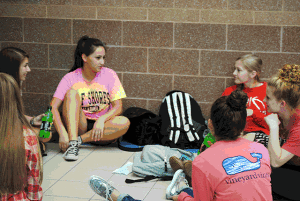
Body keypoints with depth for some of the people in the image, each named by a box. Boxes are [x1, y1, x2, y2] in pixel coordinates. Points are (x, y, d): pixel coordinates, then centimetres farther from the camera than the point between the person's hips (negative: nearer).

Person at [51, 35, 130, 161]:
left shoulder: (109, 75, -1)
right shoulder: (71, 78, -5)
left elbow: (118, 107, -6)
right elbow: (53, 107, -13)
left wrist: (102, 119, -27)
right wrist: (62, 133, -29)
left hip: (101, 127, 1)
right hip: (79, 126, -1)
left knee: (124, 123, -30)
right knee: (72, 92, -23)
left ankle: (79, 140, -24)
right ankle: (72, 143, -35)